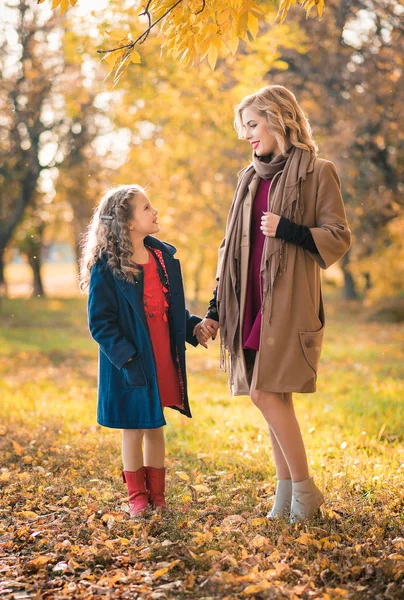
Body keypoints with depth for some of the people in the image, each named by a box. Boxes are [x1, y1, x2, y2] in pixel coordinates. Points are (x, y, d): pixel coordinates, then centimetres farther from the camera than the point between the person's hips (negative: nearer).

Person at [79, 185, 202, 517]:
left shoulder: (165, 256, 5)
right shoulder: (106, 267, -14)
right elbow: (100, 322, -13)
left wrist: (193, 327, -2)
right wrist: (125, 358, -20)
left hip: (162, 358, 5)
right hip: (129, 362, -5)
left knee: (156, 427, 15)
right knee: (133, 429, 8)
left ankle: (157, 495, 27)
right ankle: (137, 497, 23)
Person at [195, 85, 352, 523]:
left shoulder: (316, 173, -3)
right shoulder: (250, 178, 15)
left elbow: (339, 237, -5)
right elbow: (232, 248, 16)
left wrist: (288, 230, -18)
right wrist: (215, 311, 13)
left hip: (289, 301, -6)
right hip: (252, 302, 6)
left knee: (266, 392, -12)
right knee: (272, 397, 7)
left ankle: (304, 490, 3)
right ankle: (285, 493, 16)